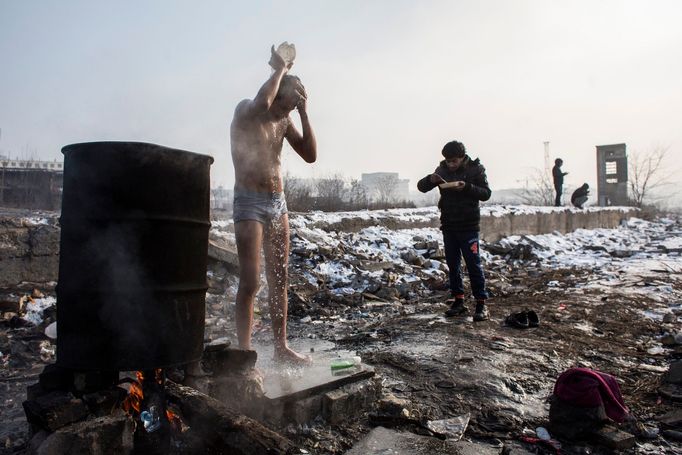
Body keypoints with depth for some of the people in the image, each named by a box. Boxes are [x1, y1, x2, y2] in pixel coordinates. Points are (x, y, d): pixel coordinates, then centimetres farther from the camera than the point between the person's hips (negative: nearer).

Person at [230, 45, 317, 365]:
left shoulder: (284, 121, 12)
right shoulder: (245, 111, -7)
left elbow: (310, 155, 7)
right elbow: (262, 103, -31)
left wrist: (304, 113, 1)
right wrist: (280, 69, -14)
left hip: (278, 203, 7)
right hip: (249, 203, -7)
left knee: (278, 279, 9)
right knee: (250, 281, -9)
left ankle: (281, 347, 19)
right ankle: (244, 351, 0)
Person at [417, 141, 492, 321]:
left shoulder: (475, 169, -4)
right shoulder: (442, 170, 5)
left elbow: (486, 193, -7)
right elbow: (421, 187, 5)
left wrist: (467, 187, -23)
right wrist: (430, 179, -16)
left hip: (469, 226, -4)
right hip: (448, 226, 5)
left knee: (474, 264, -4)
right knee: (453, 265, 9)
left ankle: (481, 304, 2)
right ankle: (458, 301, 18)